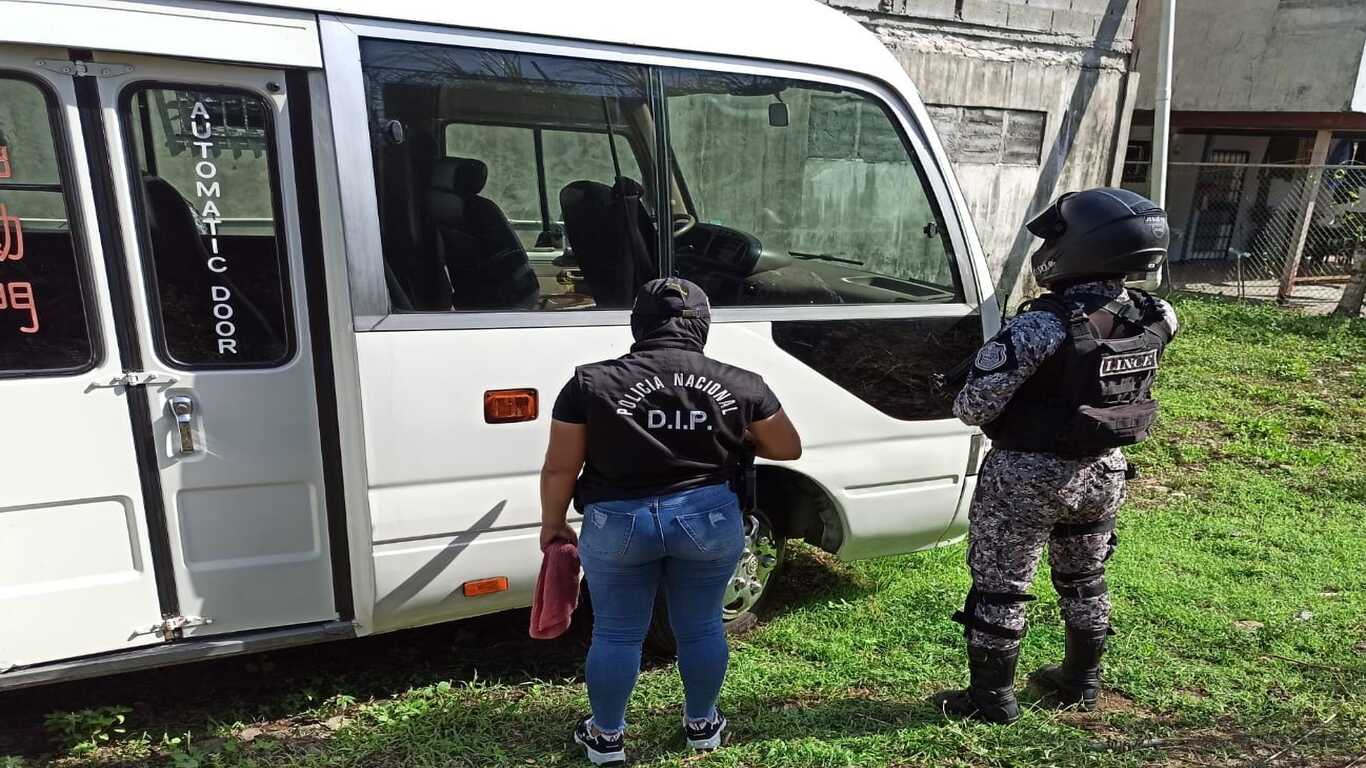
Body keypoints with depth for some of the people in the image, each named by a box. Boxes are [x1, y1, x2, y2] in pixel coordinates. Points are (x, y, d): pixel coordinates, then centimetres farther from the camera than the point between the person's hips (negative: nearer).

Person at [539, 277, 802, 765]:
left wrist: (552, 524, 11)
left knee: (616, 634, 15)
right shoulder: (740, 386, -2)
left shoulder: (591, 384, -6)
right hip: (710, 519, 2)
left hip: (617, 523, -1)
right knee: (701, 627, 20)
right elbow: (789, 448, 9)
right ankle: (702, 725, 36)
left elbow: (559, 468, -3)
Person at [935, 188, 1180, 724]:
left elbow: (973, 406, -23)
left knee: (999, 588, 9)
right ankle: (1080, 682, 41)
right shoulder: (1153, 321, -5)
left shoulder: (1041, 327, -27)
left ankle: (992, 698, 21)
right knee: (1084, 582, 25)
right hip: (1104, 473, 7)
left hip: (1028, 477, -6)